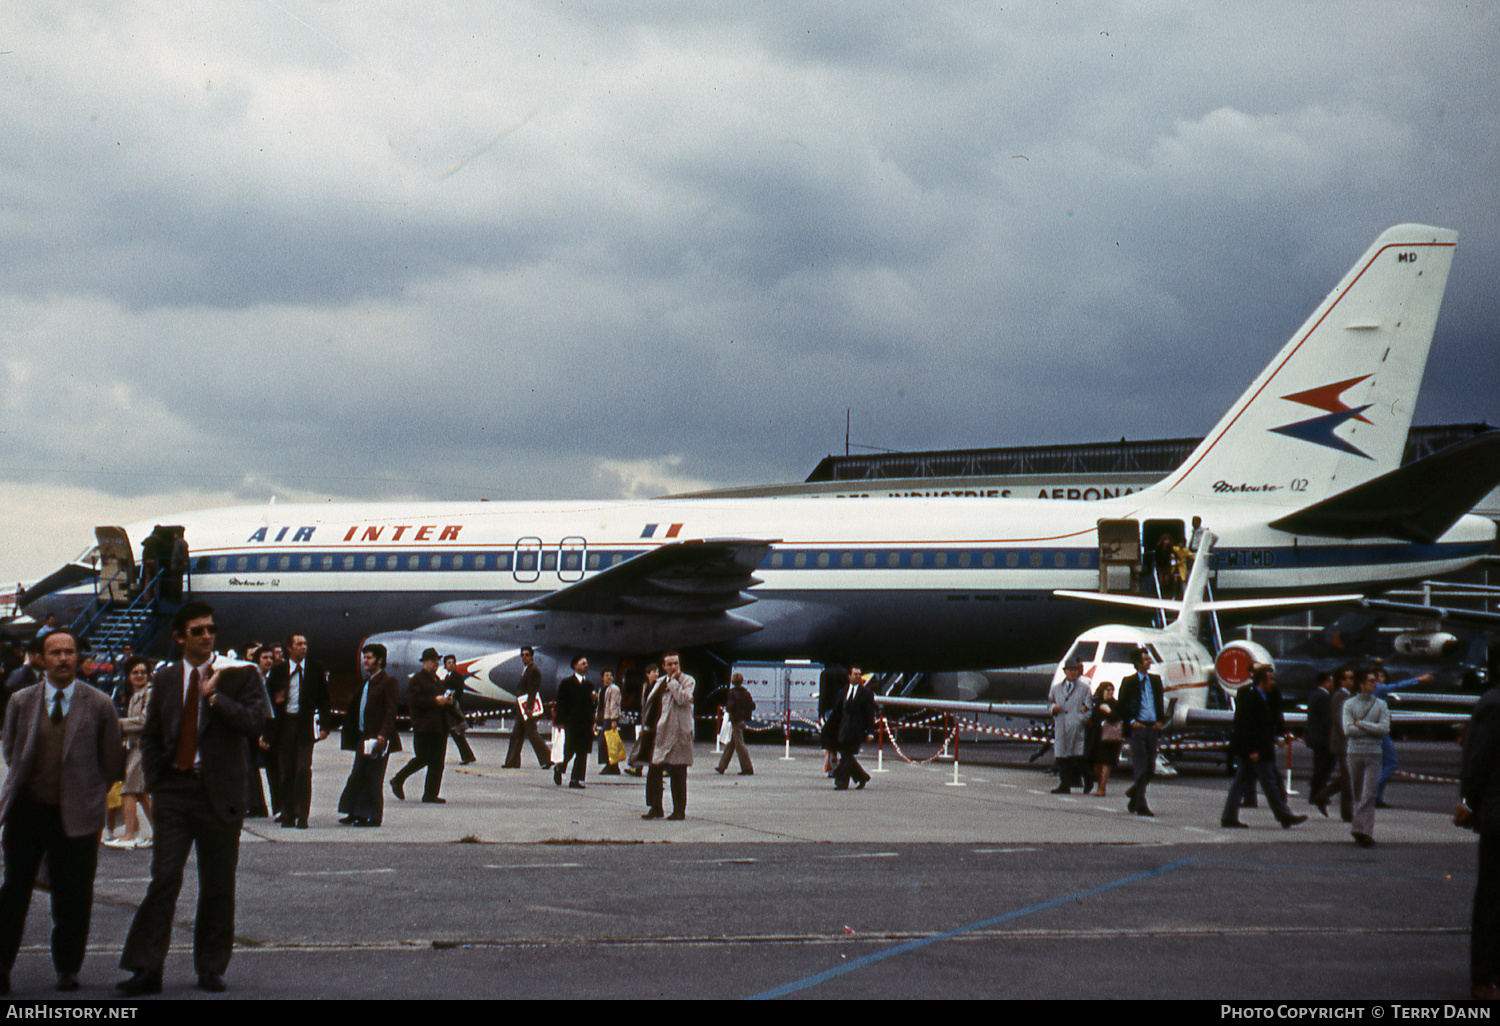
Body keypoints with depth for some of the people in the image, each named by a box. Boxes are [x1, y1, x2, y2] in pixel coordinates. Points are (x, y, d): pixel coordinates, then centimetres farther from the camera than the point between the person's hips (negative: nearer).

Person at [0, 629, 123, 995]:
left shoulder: (99, 705, 0)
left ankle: (67, 969, 15)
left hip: (76, 814, -1)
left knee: (73, 896, 2)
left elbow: (111, 762, 8)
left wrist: (91, 796, 8)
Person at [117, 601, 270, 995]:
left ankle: (211, 968, 16)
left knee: (218, 885, 5)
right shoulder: (165, 678, 11)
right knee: (163, 878, -6)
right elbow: (151, 736, 17)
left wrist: (214, 696, -16)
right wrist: (155, 784, 7)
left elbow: (254, 724, -13)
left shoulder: (239, 676, 1)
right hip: (174, 788, 2)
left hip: (220, 793, -2)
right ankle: (146, 969, -4)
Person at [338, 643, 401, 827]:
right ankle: (356, 814, 14)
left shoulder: (387, 681, -9)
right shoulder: (365, 682, 18)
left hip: (377, 738, -9)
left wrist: (383, 735, -21)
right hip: (363, 736, 9)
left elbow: (391, 711, -14)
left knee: (373, 777, -4)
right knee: (357, 775, 8)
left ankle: (373, 816, 2)